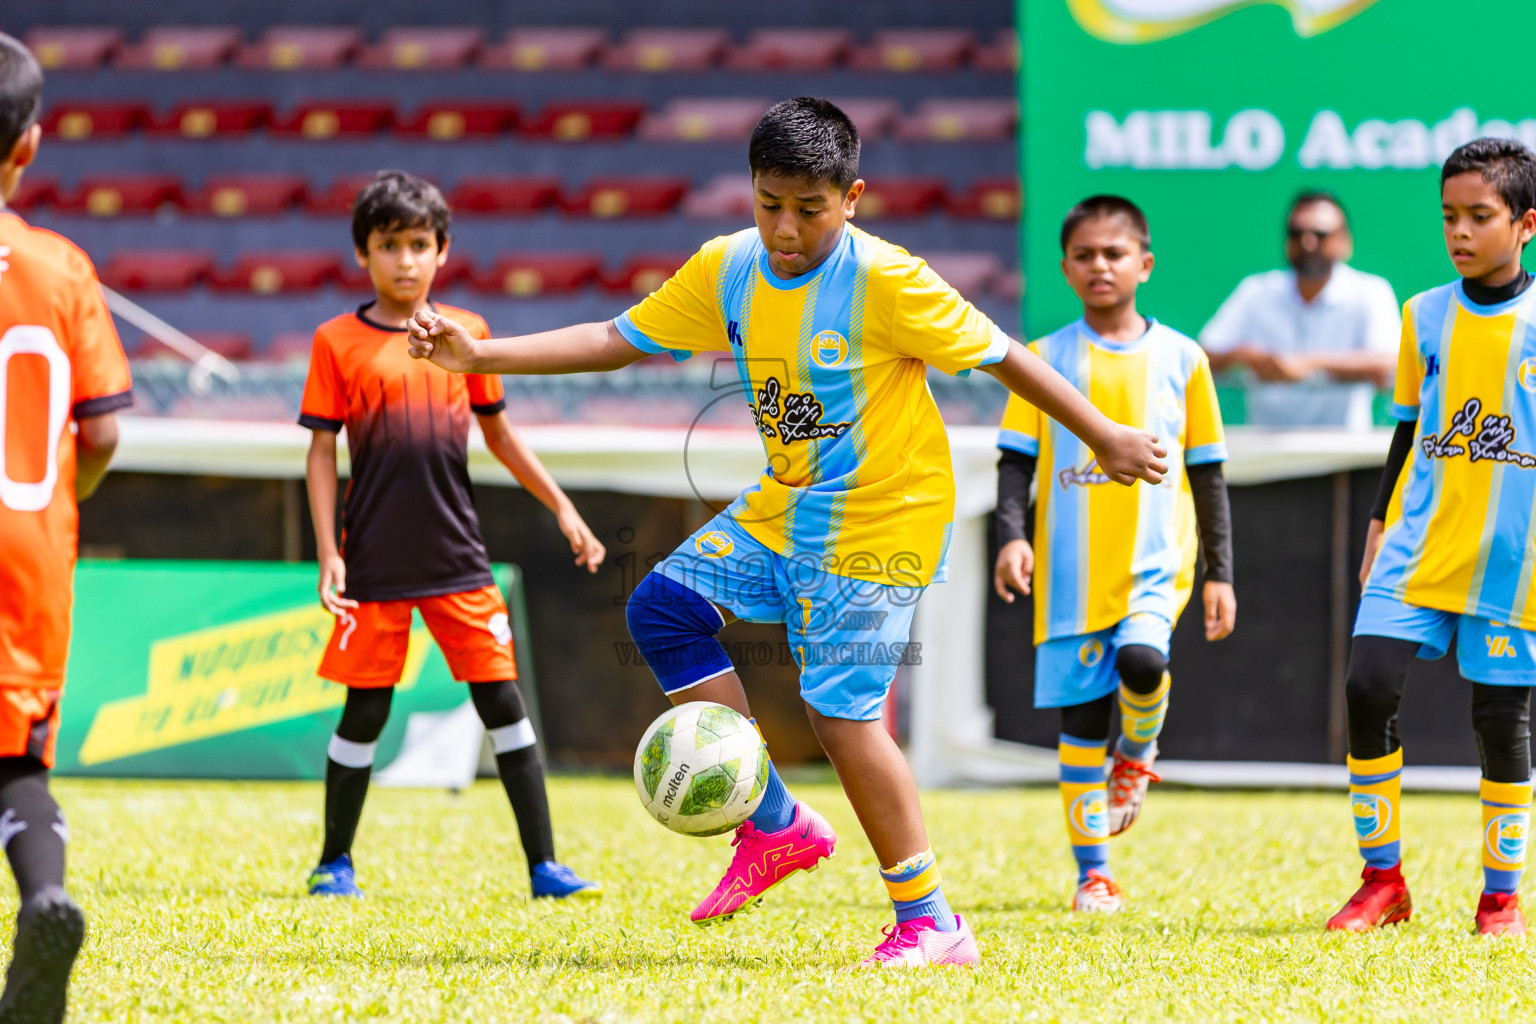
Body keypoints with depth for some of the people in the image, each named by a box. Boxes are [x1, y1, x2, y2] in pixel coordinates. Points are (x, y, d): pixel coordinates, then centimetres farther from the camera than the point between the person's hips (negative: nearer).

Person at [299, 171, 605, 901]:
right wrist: (328, 554, -6)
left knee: (503, 702, -1)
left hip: (458, 559, 2)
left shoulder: (467, 334, 8)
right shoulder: (339, 342, 0)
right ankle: (335, 863, 18)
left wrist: (561, 507, 15)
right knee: (365, 711, 3)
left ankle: (543, 865, 2)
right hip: (374, 564, -2)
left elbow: (498, 434, 18)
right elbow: (322, 452, 0)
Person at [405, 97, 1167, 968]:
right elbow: (621, 340, 5)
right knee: (664, 608, -2)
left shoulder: (886, 282, -19)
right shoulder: (728, 271, -1)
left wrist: (1106, 438, -6)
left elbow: (1001, 355, -12)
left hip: (881, 520, -7)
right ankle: (777, 825, 5)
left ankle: (930, 923, -5)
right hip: (785, 508, 7)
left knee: (840, 709, -13)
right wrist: (477, 355, -1)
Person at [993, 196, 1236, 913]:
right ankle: (1092, 873, 13)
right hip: (1073, 575, 1)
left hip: (1156, 564, -1)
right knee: (1081, 723, 1)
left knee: (1141, 660, -28)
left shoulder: (1180, 359, 6)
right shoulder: (1046, 360, 5)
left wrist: (1220, 573, 6)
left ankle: (1138, 753, 5)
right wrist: (1010, 535, -14)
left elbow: (1207, 473, 10)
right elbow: (1017, 460, 4)